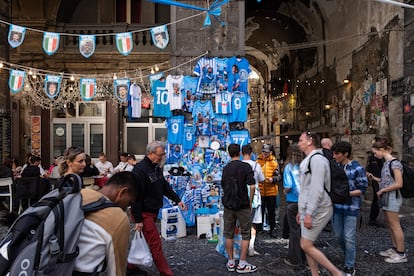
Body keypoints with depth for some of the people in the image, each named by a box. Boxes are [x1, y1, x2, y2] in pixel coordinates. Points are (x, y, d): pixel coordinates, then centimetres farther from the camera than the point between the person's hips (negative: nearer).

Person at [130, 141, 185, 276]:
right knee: (156, 245, -3)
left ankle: (132, 265, 35)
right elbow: (136, 196, -22)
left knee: (144, 241, 19)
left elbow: (165, 186, 19)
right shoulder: (140, 170, -21)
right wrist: (138, 220, -20)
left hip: (153, 212, 9)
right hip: (144, 213, -9)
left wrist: (177, 200, 13)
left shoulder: (157, 168, 8)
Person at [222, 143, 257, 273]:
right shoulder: (246, 166, -8)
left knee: (228, 234, 12)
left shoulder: (225, 168, 6)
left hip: (228, 205, 4)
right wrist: (250, 202, -3)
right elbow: (252, 186, -14)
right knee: (246, 234, 7)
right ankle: (242, 264, 7)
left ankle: (230, 262, 18)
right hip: (243, 205, -4)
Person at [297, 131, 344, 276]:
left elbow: (317, 190, -23)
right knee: (307, 245, 11)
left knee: (306, 245, -7)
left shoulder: (316, 159, -15)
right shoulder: (308, 160, 17)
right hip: (308, 210, 10)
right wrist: (301, 211, 21)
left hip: (317, 210, -10)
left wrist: (309, 213, -23)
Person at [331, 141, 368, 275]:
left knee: (349, 238, 0)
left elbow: (362, 189, -9)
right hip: (336, 207, 5)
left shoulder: (358, 169, -11)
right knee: (339, 236, 15)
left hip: (351, 208, -5)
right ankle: (349, 256, 41)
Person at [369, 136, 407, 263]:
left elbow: (398, 184, -20)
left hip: (392, 197, -9)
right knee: (390, 225, 16)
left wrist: (382, 190, -15)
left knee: (395, 226, -1)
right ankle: (395, 249, 27)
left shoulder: (394, 163, -17)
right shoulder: (386, 163, 9)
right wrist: (374, 178, 7)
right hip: (386, 197, 9)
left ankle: (401, 254, 9)